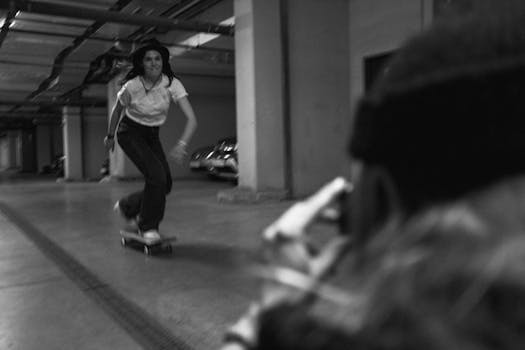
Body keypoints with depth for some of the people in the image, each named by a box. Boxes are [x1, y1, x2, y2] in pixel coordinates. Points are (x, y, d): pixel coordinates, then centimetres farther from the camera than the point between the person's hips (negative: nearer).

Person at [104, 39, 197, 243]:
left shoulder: (172, 84, -21)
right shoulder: (132, 86, -23)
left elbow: (191, 119, -29)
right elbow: (117, 111, -2)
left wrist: (182, 144, -44)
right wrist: (109, 136, 10)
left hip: (152, 136, 4)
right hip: (130, 133, -4)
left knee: (165, 183, -1)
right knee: (156, 175, -22)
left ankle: (127, 206, 25)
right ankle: (148, 227, -4)